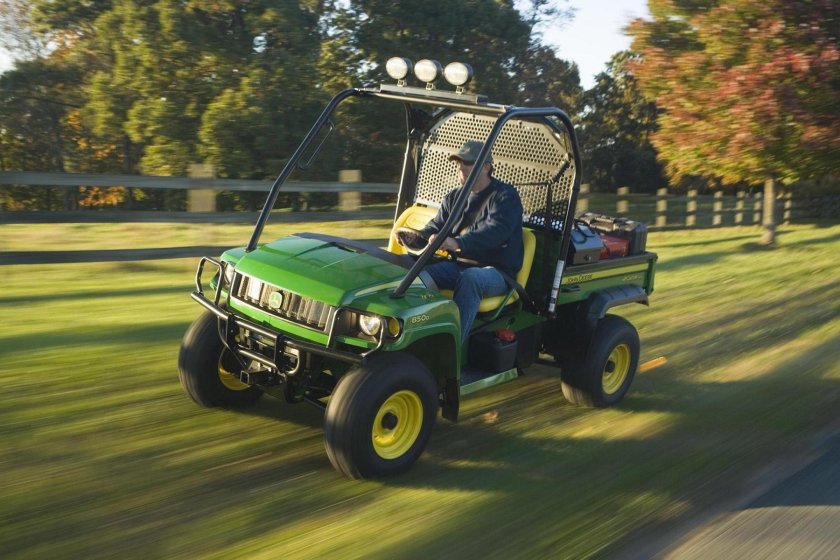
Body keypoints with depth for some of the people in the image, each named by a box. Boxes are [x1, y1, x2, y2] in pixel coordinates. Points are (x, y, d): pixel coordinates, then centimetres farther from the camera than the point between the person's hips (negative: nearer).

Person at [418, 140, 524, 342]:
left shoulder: (505, 195, -7)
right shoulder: (454, 197, 16)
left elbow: (496, 231, -25)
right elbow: (436, 226, 16)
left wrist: (458, 243, -42)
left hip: (496, 271, -6)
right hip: (458, 264, 6)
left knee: (470, 278, -40)